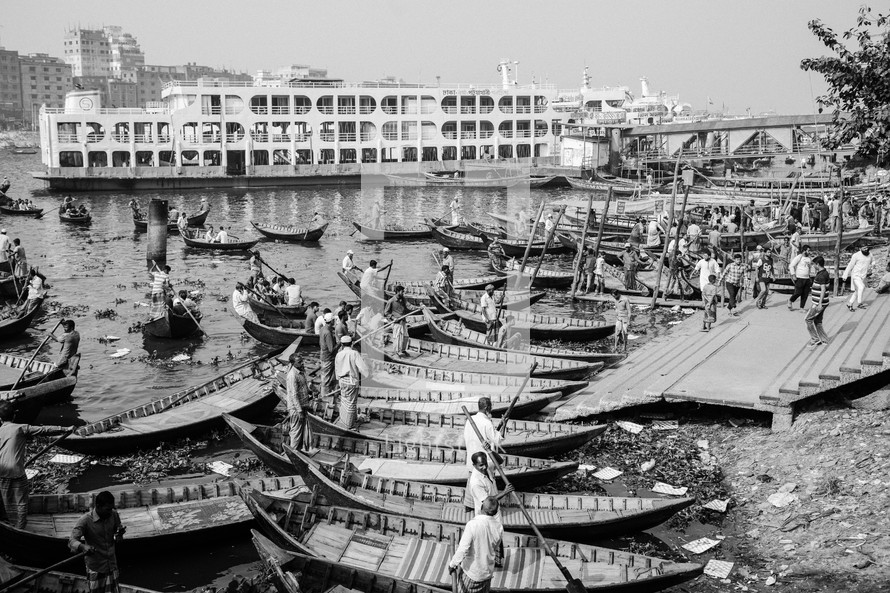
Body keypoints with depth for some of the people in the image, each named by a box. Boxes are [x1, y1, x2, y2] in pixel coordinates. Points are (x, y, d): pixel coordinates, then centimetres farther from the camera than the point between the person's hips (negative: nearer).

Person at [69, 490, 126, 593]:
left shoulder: (114, 515, -5)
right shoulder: (85, 521, -18)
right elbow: (72, 541, -26)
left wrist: (119, 534, -16)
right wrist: (83, 547, -48)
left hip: (112, 565, 4)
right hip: (95, 568, -4)